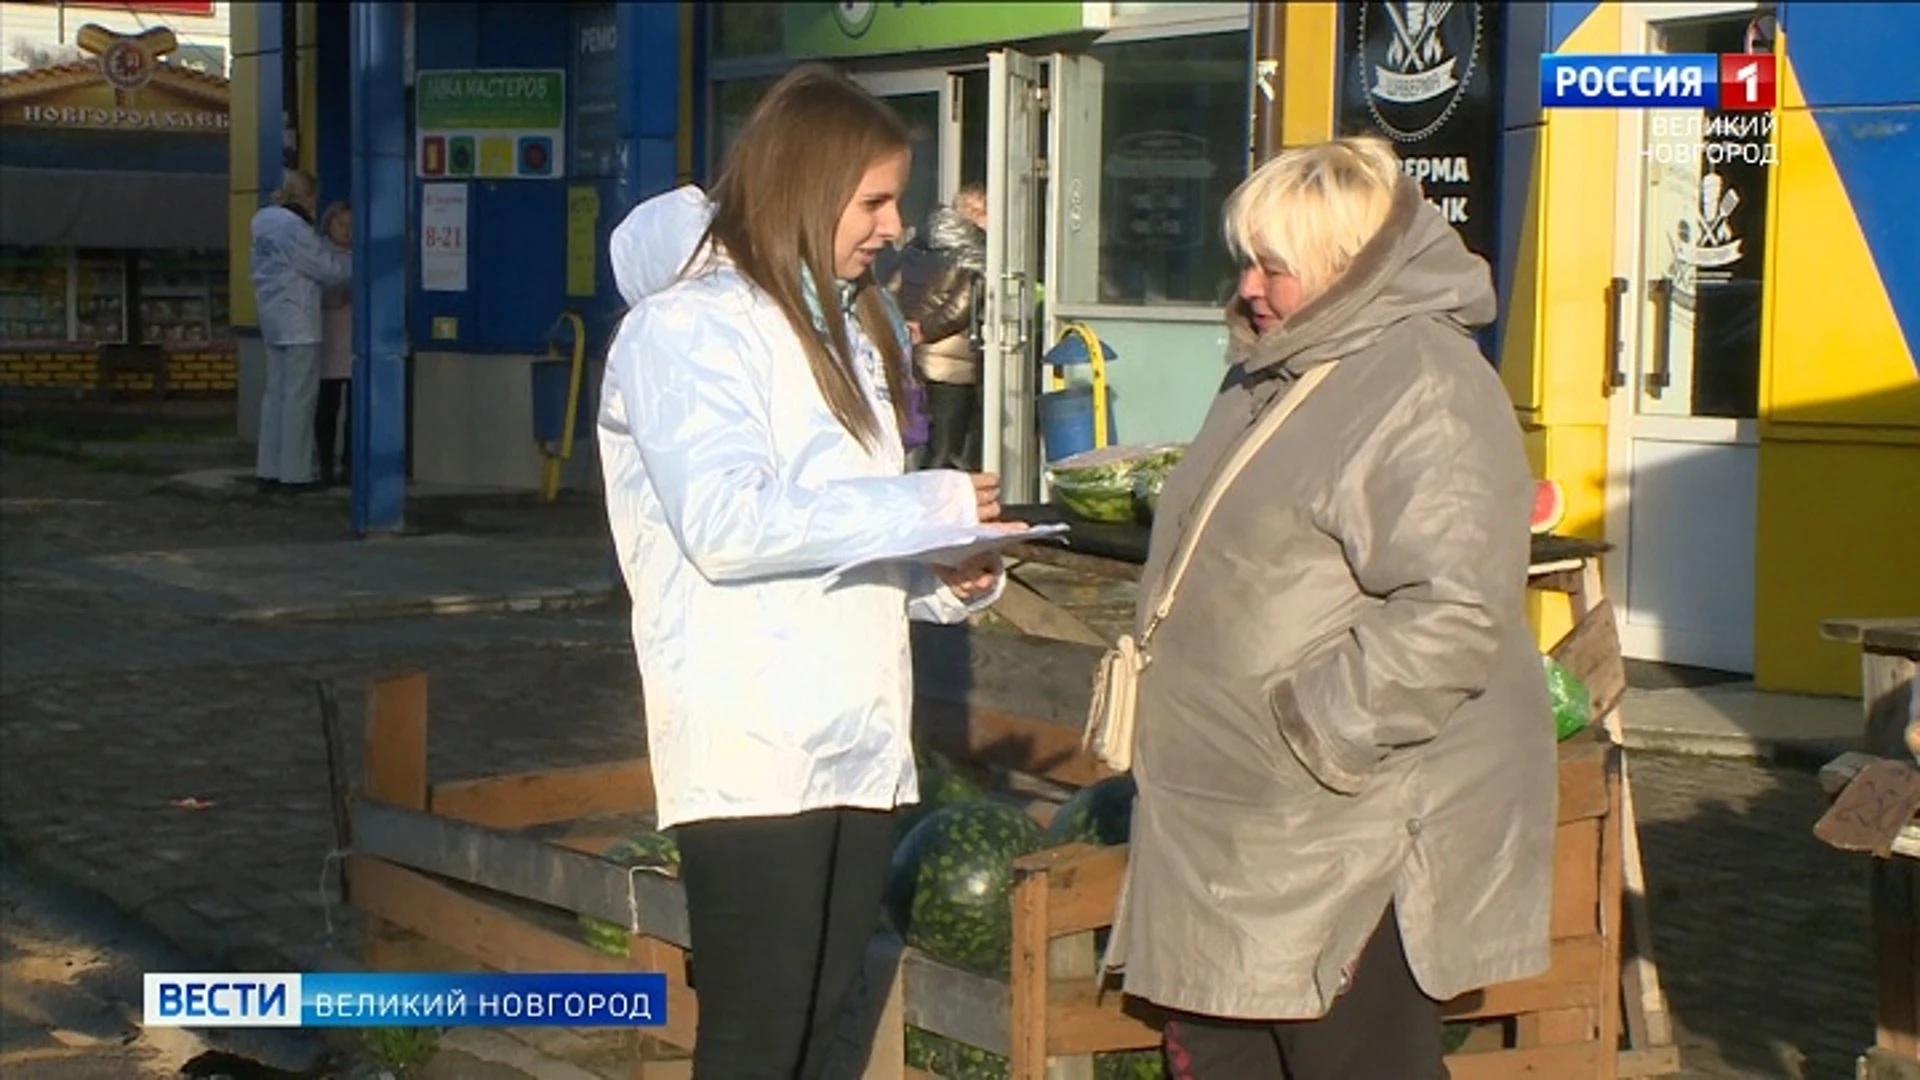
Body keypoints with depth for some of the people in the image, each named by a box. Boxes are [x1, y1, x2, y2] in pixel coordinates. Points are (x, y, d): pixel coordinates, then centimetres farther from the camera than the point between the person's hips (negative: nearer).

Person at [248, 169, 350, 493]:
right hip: (297, 323, -9)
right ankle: (295, 473, -3)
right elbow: (328, 269, -12)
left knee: (276, 393, 12)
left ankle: (269, 470, 14)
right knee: (299, 396, -5)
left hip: (274, 320, 9)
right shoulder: (294, 228, -17)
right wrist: (355, 263, 3)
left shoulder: (266, 221, 13)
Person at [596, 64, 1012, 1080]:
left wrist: (947, 580, 4)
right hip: (752, 754, -8)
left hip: (859, 744, 8)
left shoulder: (856, 327, 18)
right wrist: (929, 505, -18)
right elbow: (728, 525, -22)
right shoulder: (687, 327, -9)